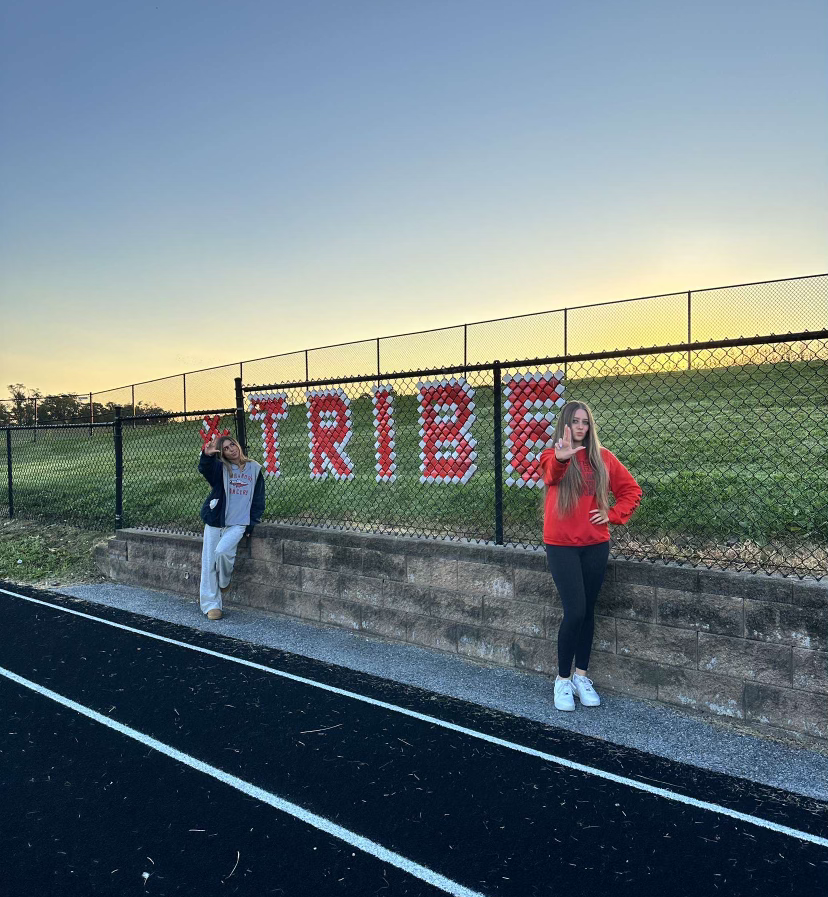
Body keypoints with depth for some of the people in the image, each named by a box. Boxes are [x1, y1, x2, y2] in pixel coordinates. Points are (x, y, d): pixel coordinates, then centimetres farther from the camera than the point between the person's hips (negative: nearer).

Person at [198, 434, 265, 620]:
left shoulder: (254, 469, 7)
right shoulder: (220, 467, 5)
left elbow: (258, 500, 9)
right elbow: (204, 469, -20)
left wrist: (251, 524, 0)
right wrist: (206, 456, -42)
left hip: (239, 523, -1)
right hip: (215, 521, 2)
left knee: (222, 551, -24)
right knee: (209, 562, -1)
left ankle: (224, 583, 6)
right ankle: (210, 605, 9)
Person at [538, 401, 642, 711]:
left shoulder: (602, 457, 4)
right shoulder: (553, 456, -5)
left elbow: (631, 489, 13)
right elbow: (551, 475, -30)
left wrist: (613, 514, -2)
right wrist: (561, 458, -52)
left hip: (595, 545, 3)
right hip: (561, 546, -3)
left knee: (588, 612, 12)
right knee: (575, 611, -7)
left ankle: (581, 676, 28)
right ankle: (562, 680, 12)